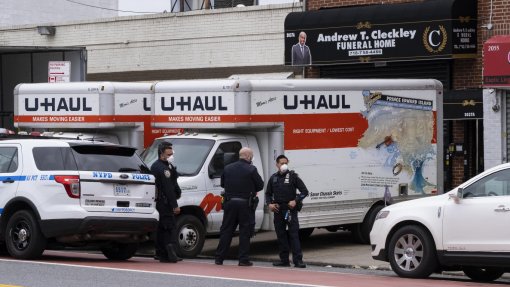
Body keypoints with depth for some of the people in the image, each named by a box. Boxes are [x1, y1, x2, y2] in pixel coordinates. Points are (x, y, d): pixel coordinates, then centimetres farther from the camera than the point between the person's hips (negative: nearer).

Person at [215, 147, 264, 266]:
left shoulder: (228, 168, 3)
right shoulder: (251, 169, -10)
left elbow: (222, 184, 13)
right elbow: (260, 185, -3)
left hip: (230, 202, 4)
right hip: (244, 204, -4)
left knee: (226, 230, 9)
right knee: (245, 231, 4)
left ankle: (219, 258, 10)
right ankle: (244, 259, 3)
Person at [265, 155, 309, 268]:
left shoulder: (293, 176, -1)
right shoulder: (273, 178, 10)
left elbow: (304, 191, 0)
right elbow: (268, 193, 21)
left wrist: (296, 201, -13)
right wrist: (269, 203, 3)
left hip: (290, 209, -4)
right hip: (278, 210, 4)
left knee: (294, 234, -9)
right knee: (281, 235, 7)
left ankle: (298, 260, -12)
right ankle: (284, 260, 13)